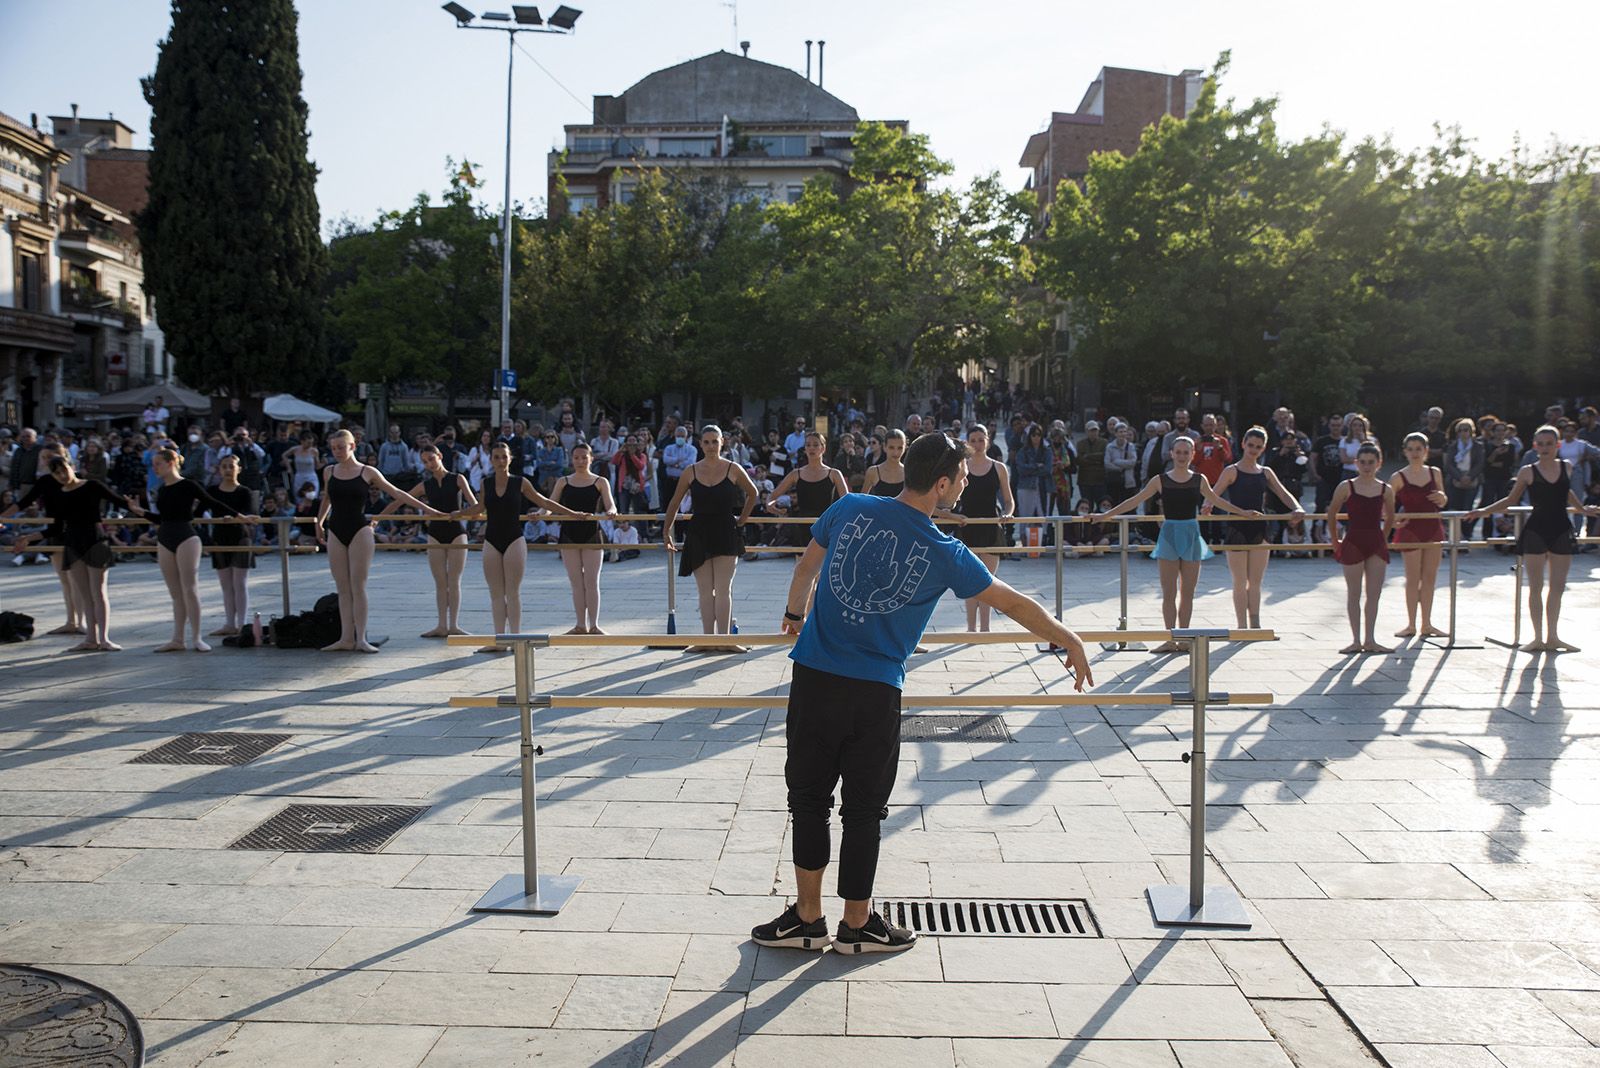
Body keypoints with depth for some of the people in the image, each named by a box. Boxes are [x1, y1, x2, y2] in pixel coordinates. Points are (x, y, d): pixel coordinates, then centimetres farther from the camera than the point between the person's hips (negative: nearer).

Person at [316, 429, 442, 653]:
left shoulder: (368, 472, 0)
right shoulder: (329, 472, 8)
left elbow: (397, 493, 3)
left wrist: (426, 508, 1)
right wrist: (319, 523, 30)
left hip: (360, 531, -3)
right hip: (335, 533, 3)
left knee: (358, 586, -5)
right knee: (342, 588, 3)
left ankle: (361, 639, -3)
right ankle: (346, 638, 5)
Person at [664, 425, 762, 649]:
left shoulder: (733, 469, -1)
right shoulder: (691, 471, 4)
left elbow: (753, 493, 14)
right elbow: (675, 503, 12)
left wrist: (742, 519, 11)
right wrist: (666, 531, 12)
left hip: (726, 533, -2)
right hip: (699, 535, 2)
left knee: (723, 590, -2)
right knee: (705, 592, 4)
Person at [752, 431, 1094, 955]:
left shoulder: (848, 508, 0)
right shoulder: (945, 552, -5)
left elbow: (806, 566, 16)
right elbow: (1014, 603, 4)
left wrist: (795, 613, 36)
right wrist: (1070, 642, 18)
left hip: (814, 680, 2)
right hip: (876, 695, -2)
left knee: (808, 797, 12)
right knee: (863, 809, 11)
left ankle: (808, 918, 20)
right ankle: (856, 924, 23)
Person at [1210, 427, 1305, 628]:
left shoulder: (1266, 472, 11)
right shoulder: (1232, 471, -2)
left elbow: (1283, 494, 6)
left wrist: (1296, 507, -15)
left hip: (1259, 529, 4)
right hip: (1238, 528, -4)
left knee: (1255, 582, 9)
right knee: (1240, 582, 0)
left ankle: (1255, 625, 14)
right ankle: (1242, 626, 5)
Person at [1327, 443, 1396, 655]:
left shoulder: (1386, 490, 2)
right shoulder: (1346, 487, -5)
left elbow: (1390, 518, 17)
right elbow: (1331, 514, 4)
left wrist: (1382, 538, 13)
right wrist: (1335, 541, 5)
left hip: (1376, 544, 3)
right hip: (1353, 543, -3)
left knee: (1374, 594, 4)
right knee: (1354, 594, 3)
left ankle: (1370, 640, 10)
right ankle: (1356, 640, 8)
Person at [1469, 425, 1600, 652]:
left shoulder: (1567, 467, 3)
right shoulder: (1528, 472, -5)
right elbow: (1511, 500, 4)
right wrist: (1484, 511, -5)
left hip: (1561, 531, 3)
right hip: (1536, 531, -3)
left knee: (1558, 587, 8)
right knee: (1536, 587, 2)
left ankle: (1552, 637, 19)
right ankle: (1538, 638, 10)